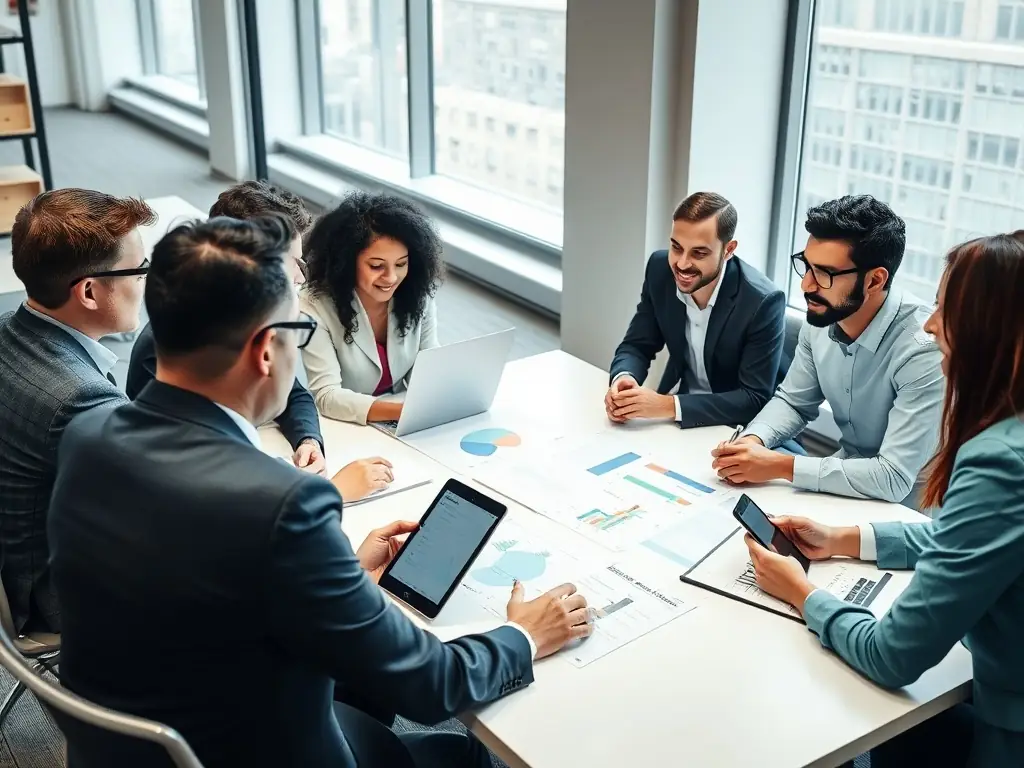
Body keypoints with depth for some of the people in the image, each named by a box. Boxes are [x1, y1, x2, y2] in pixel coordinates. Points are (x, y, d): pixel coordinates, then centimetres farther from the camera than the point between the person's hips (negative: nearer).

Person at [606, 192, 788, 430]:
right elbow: (636, 345, -1)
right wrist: (622, 378, -24)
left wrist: (669, 406, -33)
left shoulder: (763, 301, -23)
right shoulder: (661, 269, -10)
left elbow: (756, 400, -23)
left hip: (735, 427, -5)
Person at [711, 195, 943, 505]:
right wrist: (753, 440, -13)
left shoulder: (924, 350, -28)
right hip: (846, 477, 6)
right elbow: (792, 402, 8)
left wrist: (780, 466, -28)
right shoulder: (821, 318, -7)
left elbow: (894, 479, -29)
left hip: (904, 509, -6)